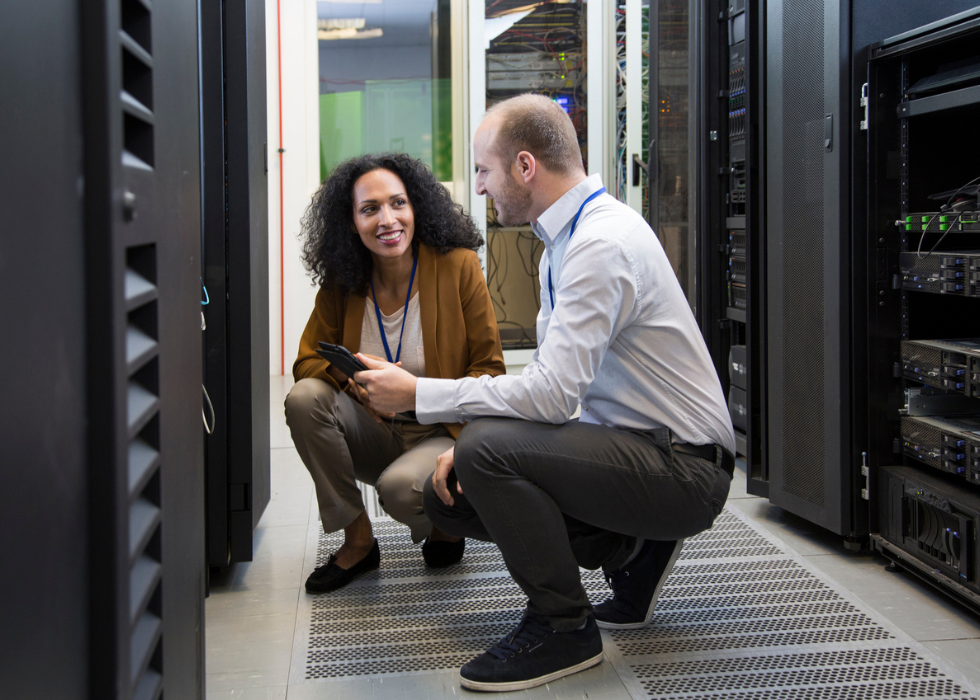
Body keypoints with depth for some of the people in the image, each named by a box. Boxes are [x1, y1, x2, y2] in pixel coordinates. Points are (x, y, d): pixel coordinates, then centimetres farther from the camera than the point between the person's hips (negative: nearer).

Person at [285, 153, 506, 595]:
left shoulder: (458, 266, -11)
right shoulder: (341, 281, -2)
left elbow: (489, 371, -8)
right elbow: (307, 361, 3)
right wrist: (352, 375, -21)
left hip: (442, 434, -4)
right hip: (376, 436, 4)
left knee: (399, 486, -34)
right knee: (304, 398, -21)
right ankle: (358, 541, -6)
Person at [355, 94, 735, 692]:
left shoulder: (602, 244, -22)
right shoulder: (566, 237, 11)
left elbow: (552, 394, -28)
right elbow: (551, 378, 15)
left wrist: (419, 395, -20)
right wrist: (472, 442, 2)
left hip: (683, 470, -10)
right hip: (631, 440, 10)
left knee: (485, 451, -27)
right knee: (451, 493, 3)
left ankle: (563, 629, -8)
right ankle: (631, 552, 11)